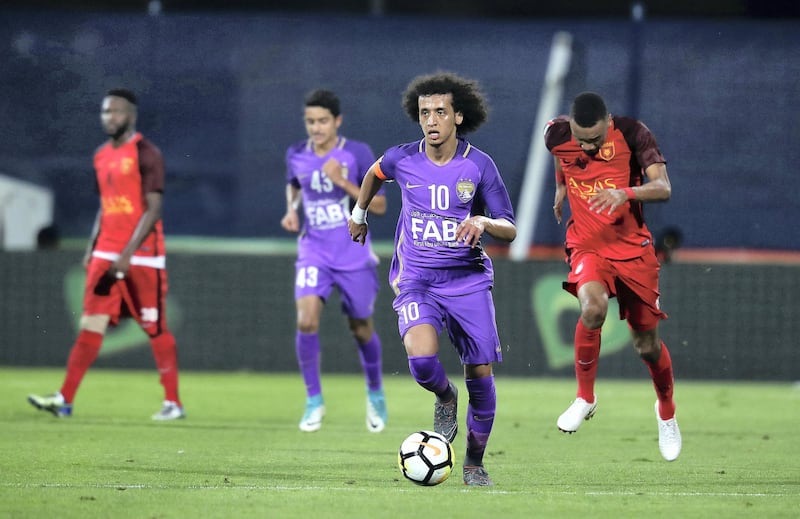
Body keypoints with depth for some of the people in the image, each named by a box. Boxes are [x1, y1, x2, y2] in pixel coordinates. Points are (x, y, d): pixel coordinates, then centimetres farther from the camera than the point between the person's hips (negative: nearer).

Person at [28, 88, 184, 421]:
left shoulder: (145, 153, -9)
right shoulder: (102, 156, 14)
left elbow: (153, 209, -14)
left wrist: (128, 252, -20)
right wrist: (92, 249, 14)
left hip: (141, 256, -7)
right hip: (106, 254, 7)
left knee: (155, 329, 0)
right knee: (91, 325, 0)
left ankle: (173, 403, 8)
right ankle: (65, 399, -5)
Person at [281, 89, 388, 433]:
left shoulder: (358, 154, -10)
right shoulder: (296, 155, 0)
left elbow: (380, 205, -10)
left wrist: (343, 182, -22)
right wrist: (292, 210, 2)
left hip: (354, 256, -2)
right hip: (314, 253, 2)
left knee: (361, 328, 9)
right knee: (306, 319, -19)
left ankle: (375, 394, 36)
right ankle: (314, 400, -4)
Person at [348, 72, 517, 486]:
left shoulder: (478, 165, -7)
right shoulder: (402, 159, -3)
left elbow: (510, 229, -5)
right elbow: (374, 174, 23)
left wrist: (482, 222, -26)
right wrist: (358, 214, 33)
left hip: (468, 279, 0)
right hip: (415, 279, 0)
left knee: (481, 376, -1)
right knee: (422, 358, -26)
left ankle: (475, 463, 20)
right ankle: (445, 399, 10)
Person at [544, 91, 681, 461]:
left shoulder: (632, 133, -15)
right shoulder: (556, 134, -8)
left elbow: (663, 188, -22)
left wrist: (626, 193, -39)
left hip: (632, 245, 0)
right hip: (587, 244, 0)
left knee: (646, 344, 6)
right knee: (592, 309, -31)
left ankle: (666, 410, 37)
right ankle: (585, 398, -10)